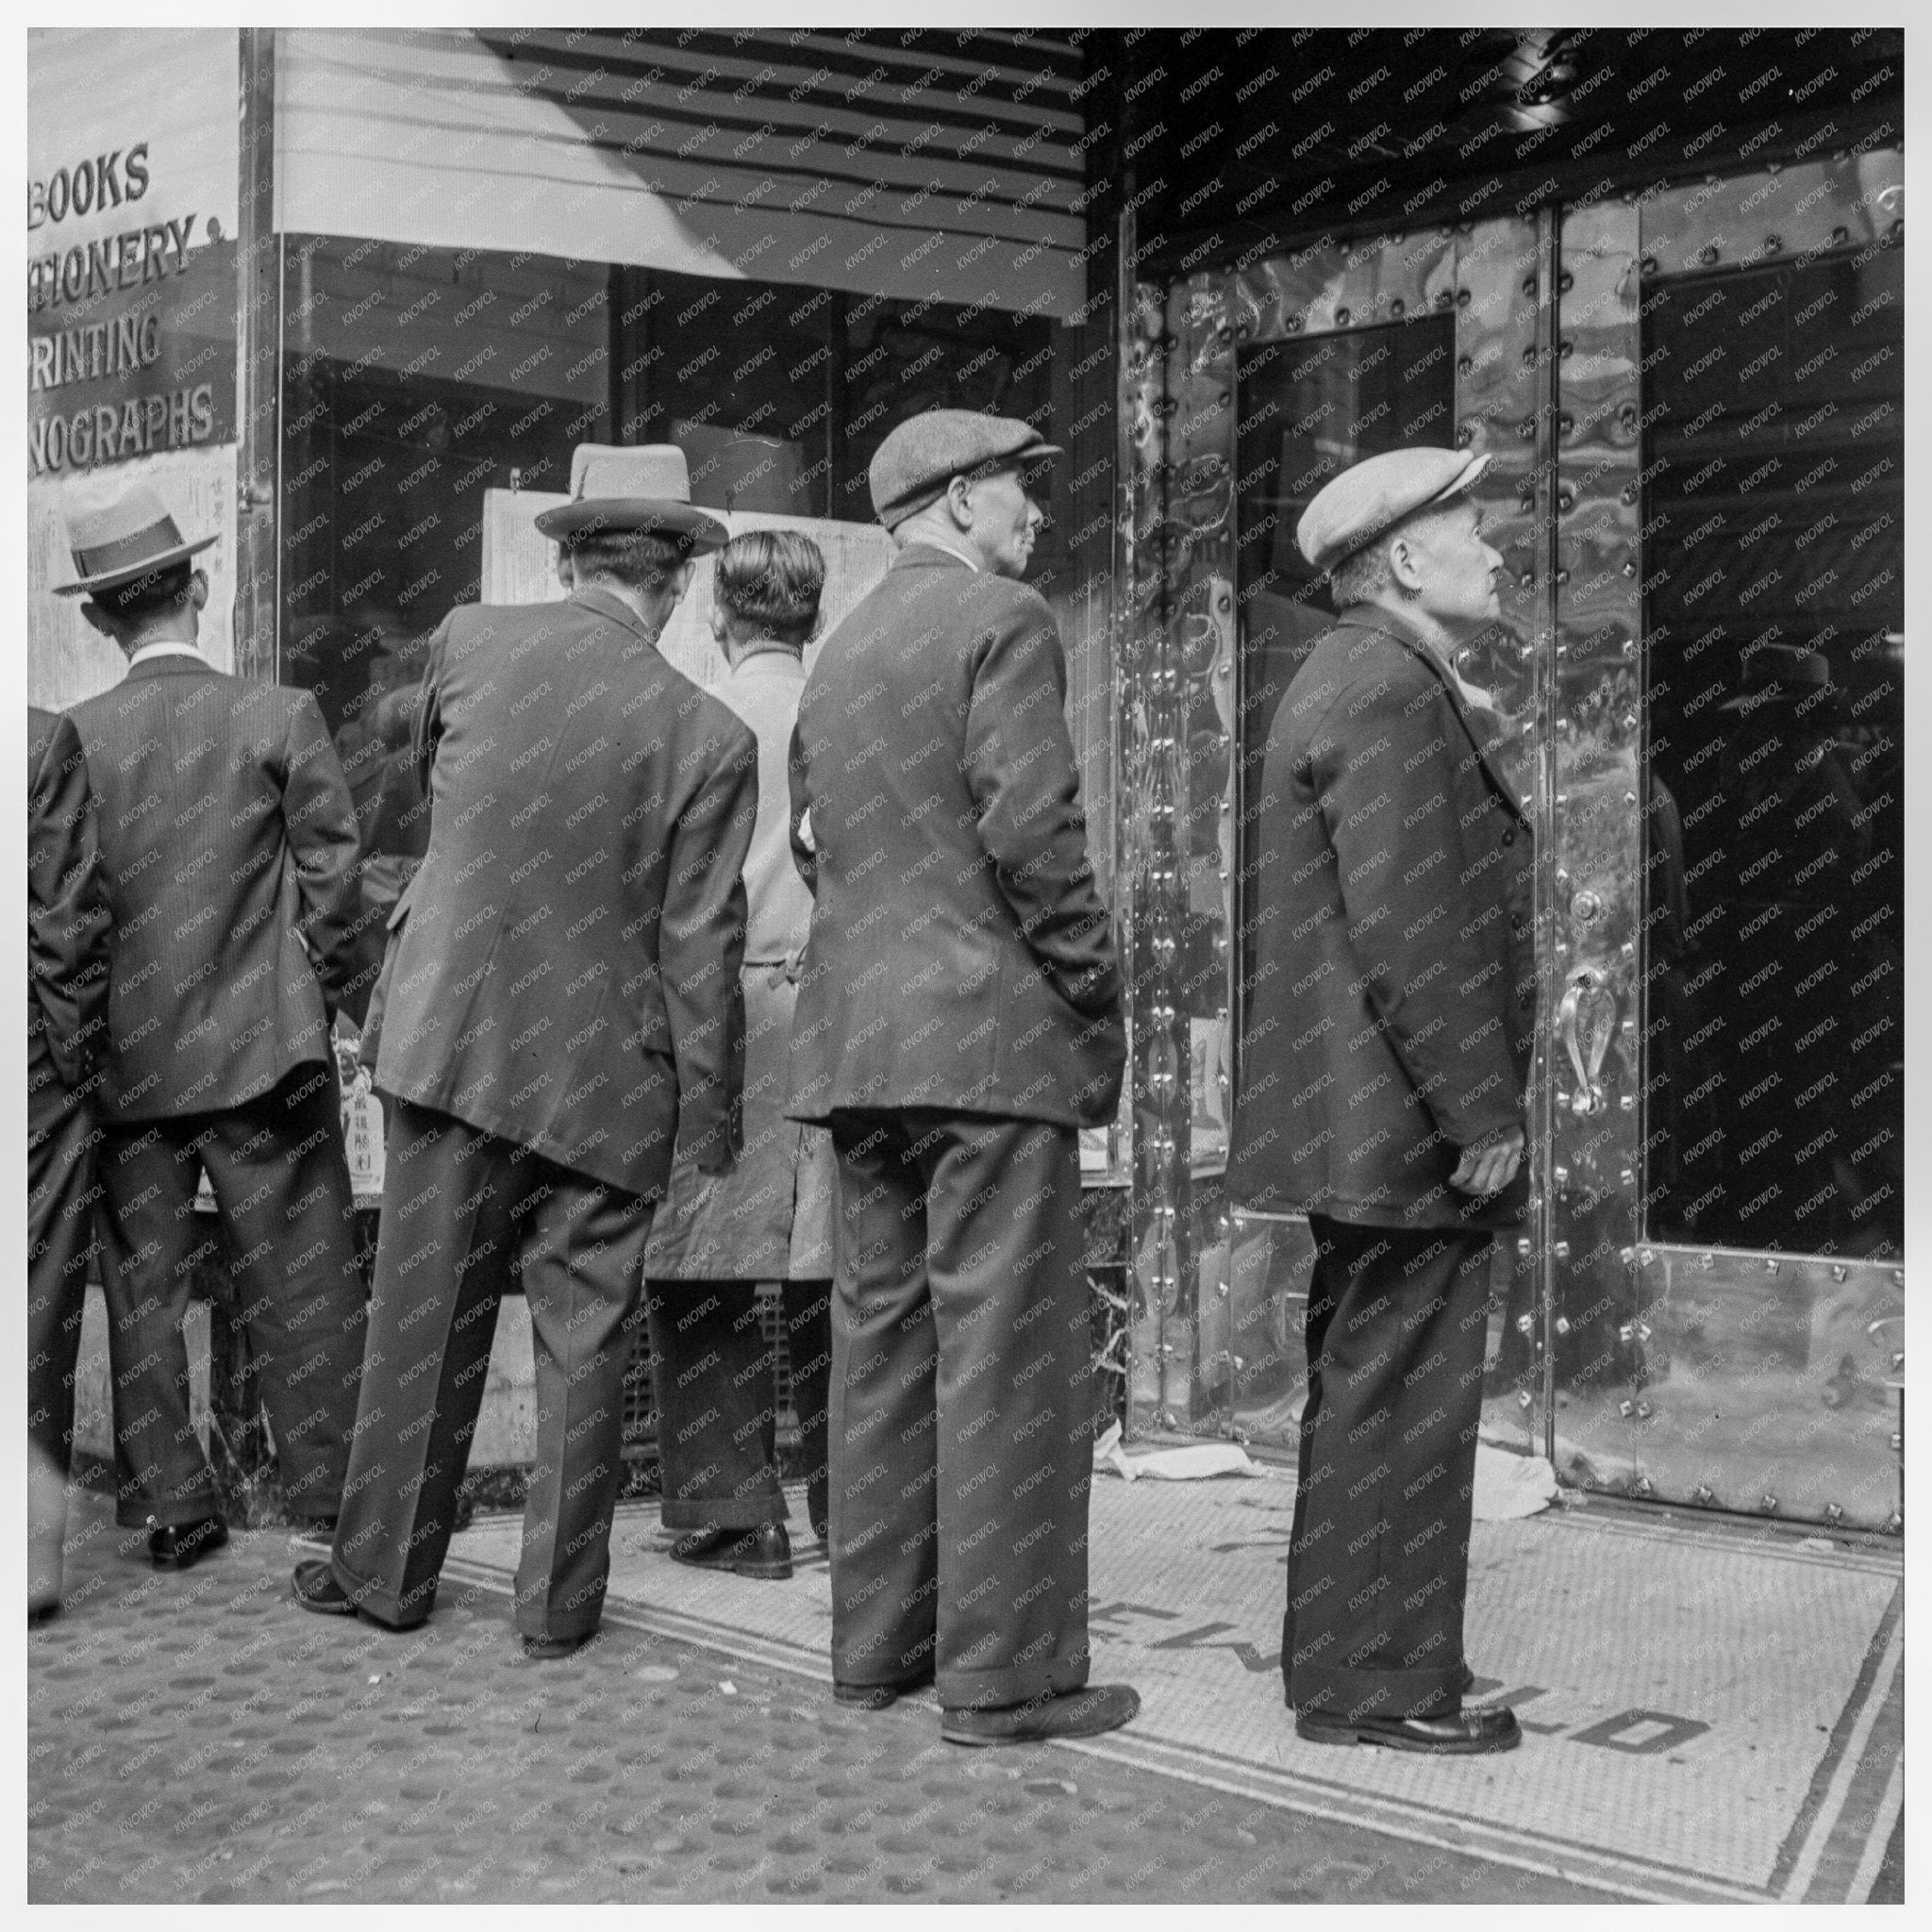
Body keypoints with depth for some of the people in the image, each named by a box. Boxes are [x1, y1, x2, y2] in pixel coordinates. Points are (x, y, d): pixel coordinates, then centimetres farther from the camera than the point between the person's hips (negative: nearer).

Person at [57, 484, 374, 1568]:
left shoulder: (72, 740, -3)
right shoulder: (280, 717, -8)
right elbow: (332, 877, -6)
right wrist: (351, 996, 8)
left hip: (125, 1062, 2)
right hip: (264, 1048, -2)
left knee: (142, 1294, 11)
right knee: (301, 1282, 7)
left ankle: (172, 1511, 17)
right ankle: (334, 1498, 12)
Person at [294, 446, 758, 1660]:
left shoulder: (469, 641, -3)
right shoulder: (711, 740, -10)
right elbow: (700, 953, -9)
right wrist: (711, 1131, -1)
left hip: (453, 1036, 2)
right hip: (607, 1071, -2)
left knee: (426, 1315, 11)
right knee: (585, 1337, 9)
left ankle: (387, 1571, 23)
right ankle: (559, 1602, 15)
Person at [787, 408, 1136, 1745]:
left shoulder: (838, 653, 19)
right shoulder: (1005, 622, -6)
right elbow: (1032, 833, -15)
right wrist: (1098, 1002, -7)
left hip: (857, 1036, 8)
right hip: (990, 1032, -8)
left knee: (885, 1338, 12)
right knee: (1007, 1352, -5)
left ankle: (879, 1643, 19)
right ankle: (1005, 1673, -2)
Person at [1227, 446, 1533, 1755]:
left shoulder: (1355, 682, 19)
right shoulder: (1386, 694, -15)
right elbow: (1408, 937, -23)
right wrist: (1481, 1121, -19)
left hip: (1361, 1123, 11)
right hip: (1403, 1121, -11)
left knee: (1363, 1392, 16)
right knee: (1402, 1397, -4)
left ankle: (1341, 1665, 25)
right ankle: (1381, 1684, 4)